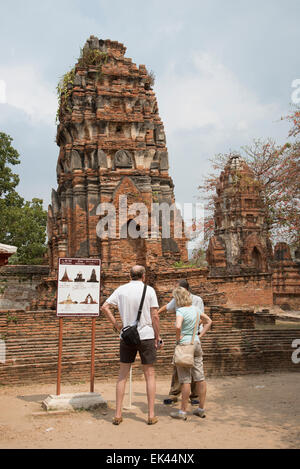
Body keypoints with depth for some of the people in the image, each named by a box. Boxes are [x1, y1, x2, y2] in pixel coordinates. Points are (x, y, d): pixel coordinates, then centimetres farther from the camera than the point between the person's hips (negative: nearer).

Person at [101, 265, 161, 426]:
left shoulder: (121, 289, 1)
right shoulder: (149, 290, -5)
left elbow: (104, 307, -4)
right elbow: (155, 316, -7)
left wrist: (116, 325, 5)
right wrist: (157, 336, 2)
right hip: (146, 336, -2)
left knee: (122, 375, 10)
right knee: (150, 375, 8)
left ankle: (118, 414, 9)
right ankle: (151, 415, 9)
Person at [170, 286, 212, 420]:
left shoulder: (181, 310, -14)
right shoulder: (195, 309, 8)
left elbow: (178, 326, -32)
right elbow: (208, 321, 20)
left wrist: (178, 338, -15)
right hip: (196, 344, 7)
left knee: (185, 379, -1)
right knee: (200, 377, 9)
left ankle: (183, 412, 6)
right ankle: (201, 409, 18)